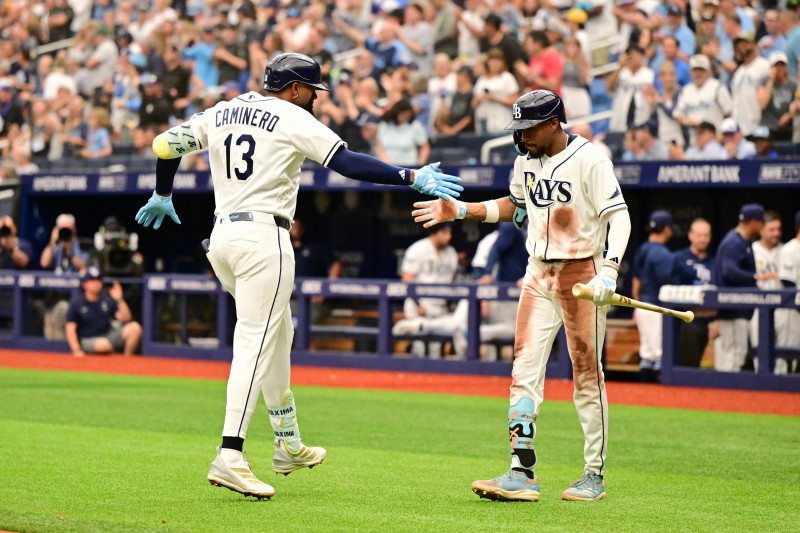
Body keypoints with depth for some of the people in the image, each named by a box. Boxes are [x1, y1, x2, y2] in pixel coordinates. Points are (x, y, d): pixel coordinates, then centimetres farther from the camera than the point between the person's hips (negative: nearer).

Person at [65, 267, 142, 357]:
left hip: (109, 336, 5)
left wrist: (120, 300, -12)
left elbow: (126, 319, 1)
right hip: (88, 340, -4)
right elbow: (70, 328, -7)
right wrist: (76, 350, -19)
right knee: (103, 344, -39)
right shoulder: (76, 303, -4)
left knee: (135, 327, -17)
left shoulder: (107, 301, 6)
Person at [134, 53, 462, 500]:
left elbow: (166, 144, 17)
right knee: (257, 343, -12)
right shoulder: (294, 119, -3)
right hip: (263, 236, -8)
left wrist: (163, 196, 34)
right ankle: (230, 456, -23)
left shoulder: (222, 113, 16)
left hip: (221, 237, 8)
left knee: (277, 334, 21)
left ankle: (288, 445, 25)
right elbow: (347, 162, -12)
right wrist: (412, 178, -10)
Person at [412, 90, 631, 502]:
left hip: (582, 274, -6)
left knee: (587, 374, 0)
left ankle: (594, 475, 9)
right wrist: (461, 211, 13)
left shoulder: (589, 160, -13)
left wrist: (608, 271, -29)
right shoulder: (526, 159, 8)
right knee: (524, 369, -4)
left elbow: (619, 216, -16)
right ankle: (522, 474, -7)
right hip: (539, 272, 6)